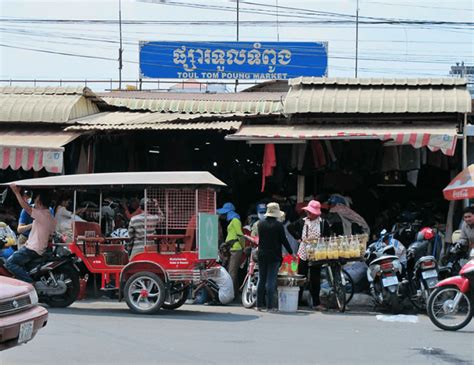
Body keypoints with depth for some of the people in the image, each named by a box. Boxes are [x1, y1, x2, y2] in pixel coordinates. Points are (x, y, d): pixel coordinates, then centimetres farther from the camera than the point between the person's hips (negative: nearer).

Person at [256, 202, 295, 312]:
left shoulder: (261, 224, 3)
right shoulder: (278, 225, -11)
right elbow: (283, 240, -7)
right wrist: (291, 252, 3)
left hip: (262, 255, 4)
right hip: (274, 256, -4)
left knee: (261, 280, 10)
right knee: (271, 281, -2)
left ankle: (259, 304, 9)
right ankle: (270, 306, -3)